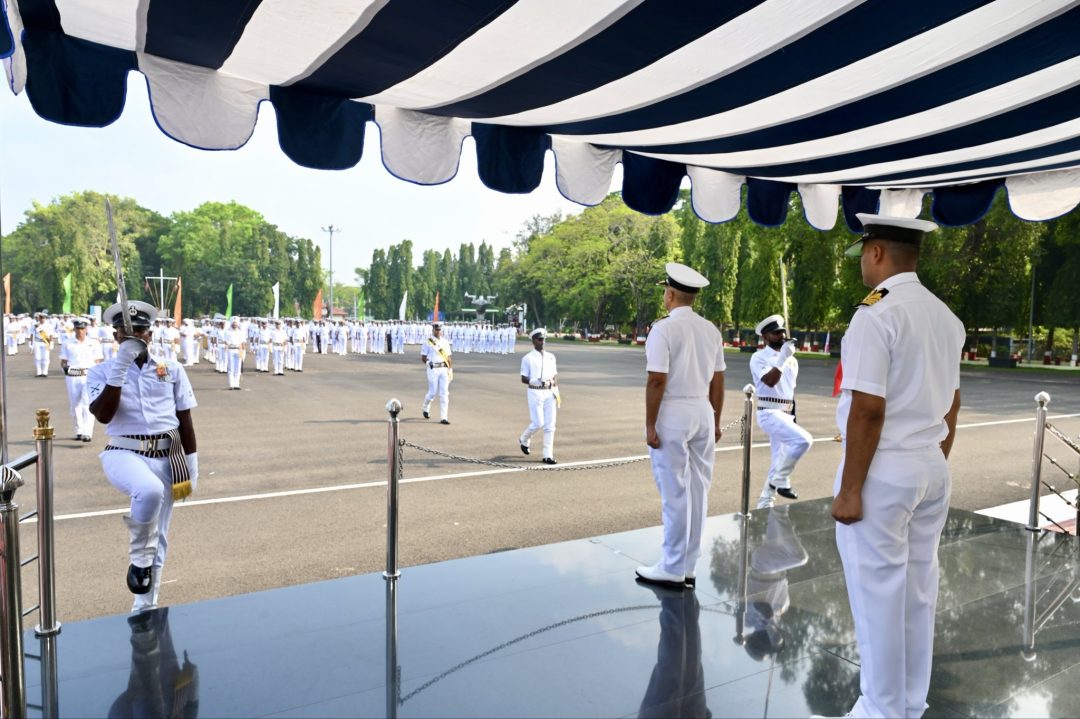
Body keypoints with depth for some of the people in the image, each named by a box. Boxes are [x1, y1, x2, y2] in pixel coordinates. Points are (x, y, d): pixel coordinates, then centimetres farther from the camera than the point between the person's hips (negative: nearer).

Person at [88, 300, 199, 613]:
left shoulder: (172, 368, 6)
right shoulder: (102, 371, 2)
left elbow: (184, 419, 8)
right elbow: (102, 415, -14)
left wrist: (192, 460, 6)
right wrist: (119, 368, -19)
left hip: (167, 456, 3)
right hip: (124, 453, -3)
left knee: (159, 536, 10)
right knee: (150, 491, -38)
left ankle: (145, 606, 28)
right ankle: (139, 558, -10)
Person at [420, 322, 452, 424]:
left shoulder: (445, 342, 13)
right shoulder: (428, 342, -1)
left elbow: (449, 357, 14)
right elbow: (423, 358, 1)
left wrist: (450, 369, 7)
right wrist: (431, 363, -5)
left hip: (444, 369, 4)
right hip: (433, 369, -4)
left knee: (444, 393, -2)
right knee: (433, 392, -2)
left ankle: (443, 418, 0)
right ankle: (425, 408, 30)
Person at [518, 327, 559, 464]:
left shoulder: (551, 357, 13)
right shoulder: (528, 358, -2)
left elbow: (555, 375, 17)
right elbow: (523, 379, -5)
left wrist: (556, 391, 4)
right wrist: (538, 382, -19)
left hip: (550, 393, 5)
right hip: (535, 393, -5)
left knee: (550, 425, 1)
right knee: (538, 423, -8)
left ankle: (547, 455, 6)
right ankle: (523, 439, 23)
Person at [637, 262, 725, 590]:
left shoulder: (663, 329, -11)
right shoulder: (711, 330, 8)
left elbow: (657, 381, -16)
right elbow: (717, 381, 10)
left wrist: (650, 424, -10)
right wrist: (715, 421, 18)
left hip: (673, 415, -6)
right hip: (703, 414, 6)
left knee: (675, 493, 0)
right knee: (697, 491, 11)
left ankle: (673, 570, 9)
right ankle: (688, 567, 20)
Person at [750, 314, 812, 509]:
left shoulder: (792, 360, 15)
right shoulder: (759, 358, -6)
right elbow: (770, 381, -23)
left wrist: (793, 419, 21)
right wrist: (782, 358, -22)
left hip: (786, 414, 8)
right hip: (769, 413, -8)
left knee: (779, 461, 10)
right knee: (803, 439, -27)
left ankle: (764, 504, 21)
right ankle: (781, 481, -10)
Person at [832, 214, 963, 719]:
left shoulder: (875, 314, -16)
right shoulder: (946, 316, 10)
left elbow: (868, 410, -21)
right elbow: (951, 403, 14)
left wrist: (849, 489, -16)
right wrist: (936, 465, 23)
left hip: (883, 470, -8)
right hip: (931, 468, 9)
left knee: (878, 596, 4)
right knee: (918, 591, 17)